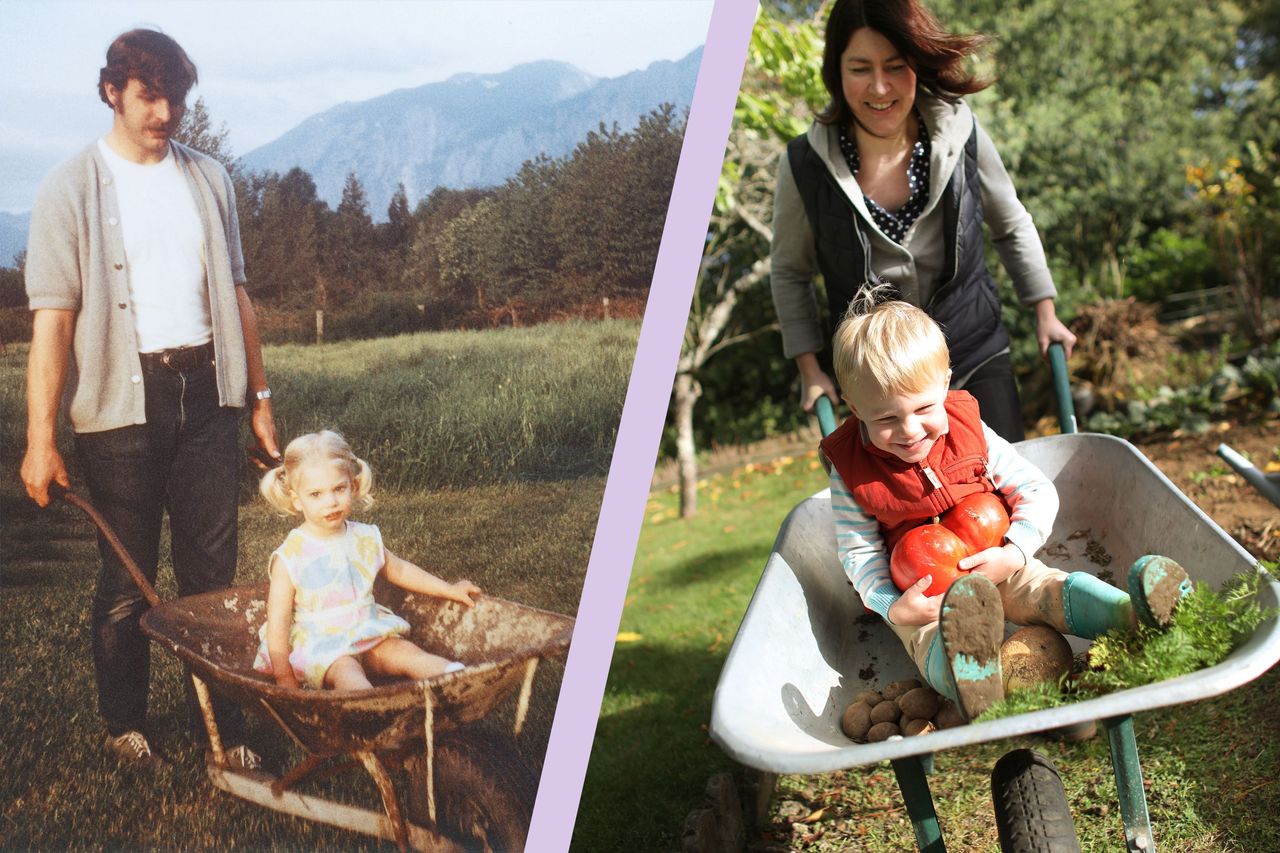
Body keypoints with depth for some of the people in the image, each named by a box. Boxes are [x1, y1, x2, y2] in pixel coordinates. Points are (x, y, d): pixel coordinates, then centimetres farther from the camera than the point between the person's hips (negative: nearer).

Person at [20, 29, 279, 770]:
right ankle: (126, 725, 22)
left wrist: (259, 394, 12)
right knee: (126, 578, 6)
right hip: (122, 403, -3)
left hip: (205, 394, 3)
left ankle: (222, 724, 13)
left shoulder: (208, 178, 10)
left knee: (213, 570, 4)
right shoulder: (72, 190, -3)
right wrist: (41, 440, -13)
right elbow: (52, 319, -8)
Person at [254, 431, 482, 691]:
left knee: (405, 652, -20)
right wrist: (284, 677, -11)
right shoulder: (291, 556, -9)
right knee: (345, 671, -34)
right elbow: (278, 621, -8)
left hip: (367, 636, 6)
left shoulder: (366, 538, 5)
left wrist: (449, 590, 26)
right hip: (318, 647, -5)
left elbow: (399, 569, 23)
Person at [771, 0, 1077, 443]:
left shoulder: (961, 136, -12)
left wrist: (1045, 311, 10)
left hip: (979, 361, 1)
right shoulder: (805, 166, -15)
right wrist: (810, 369, 1)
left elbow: (1012, 227, 7)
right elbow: (789, 272, 2)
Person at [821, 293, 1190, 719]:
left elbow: (1038, 492, -1)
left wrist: (1013, 554, -18)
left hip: (998, 570, 3)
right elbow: (859, 552, -4)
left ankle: (1136, 614, -55)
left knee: (1049, 591, -29)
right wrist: (892, 607, -22)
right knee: (934, 642, -38)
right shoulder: (850, 470, -9)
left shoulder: (970, 432, -3)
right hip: (918, 596, -2)